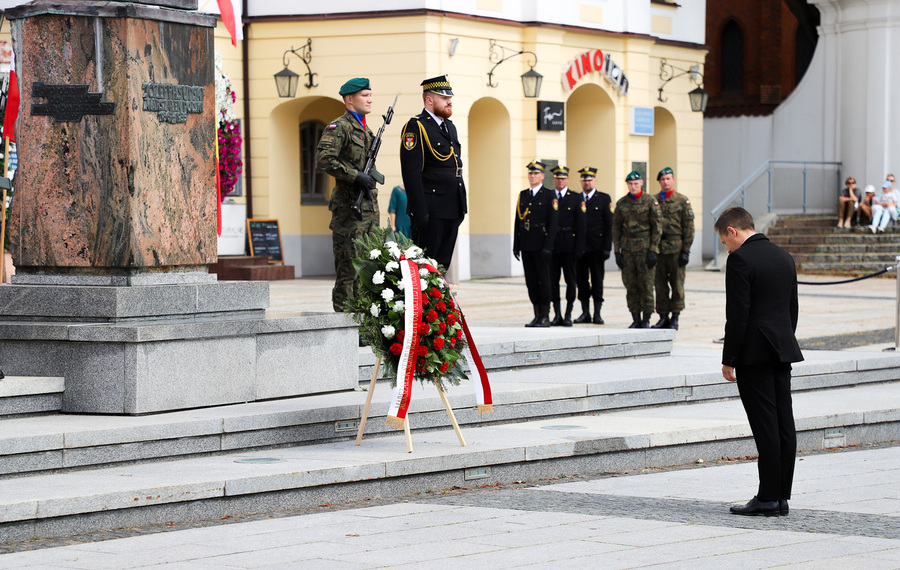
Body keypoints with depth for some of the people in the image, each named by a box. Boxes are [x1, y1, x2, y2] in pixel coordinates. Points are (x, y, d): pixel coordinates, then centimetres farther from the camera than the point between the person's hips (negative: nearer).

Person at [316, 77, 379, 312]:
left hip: (370, 209, 9)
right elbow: (324, 160, -22)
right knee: (348, 268, -8)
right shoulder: (339, 127, -10)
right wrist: (356, 176, -21)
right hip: (349, 208, -9)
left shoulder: (366, 131, 18)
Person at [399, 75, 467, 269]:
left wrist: (461, 208, 18)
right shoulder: (416, 127, -8)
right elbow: (411, 173, -15)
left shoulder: (450, 127, 19)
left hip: (452, 210, 8)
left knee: (442, 266, 9)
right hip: (431, 211, -8)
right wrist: (419, 212, -20)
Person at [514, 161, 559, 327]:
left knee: (544, 280, -3)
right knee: (531, 280, 5)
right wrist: (516, 245, 10)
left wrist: (548, 246, -15)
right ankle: (537, 315, 10)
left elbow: (553, 221, -8)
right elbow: (517, 221, 15)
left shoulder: (549, 195, -2)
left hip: (541, 244, -5)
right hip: (526, 246, 5)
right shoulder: (523, 195, 14)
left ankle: (545, 316, 1)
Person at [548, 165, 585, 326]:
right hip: (551, 245, 2)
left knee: (570, 280, 1)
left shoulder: (576, 198, 4)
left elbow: (581, 224, 0)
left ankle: (568, 315, 7)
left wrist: (579, 247, -7)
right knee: (553, 280, 1)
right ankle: (557, 315, 8)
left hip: (569, 245, -2)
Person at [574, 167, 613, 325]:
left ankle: (597, 314, 3)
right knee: (581, 280, 4)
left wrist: (607, 247, -8)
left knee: (597, 280, -1)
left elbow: (609, 225, 0)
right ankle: (585, 313, 10)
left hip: (596, 247, -3)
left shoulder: (604, 199, 4)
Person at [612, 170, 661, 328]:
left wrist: (653, 250, -8)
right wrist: (617, 251, 6)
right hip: (627, 248, 3)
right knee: (631, 286, 2)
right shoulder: (621, 203, 10)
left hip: (645, 248, -3)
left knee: (646, 284, -5)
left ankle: (646, 320, 2)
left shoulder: (650, 201, 0)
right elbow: (616, 228, 13)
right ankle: (636, 319, 9)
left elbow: (657, 227, -2)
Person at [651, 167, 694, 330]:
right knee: (660, 285, 4)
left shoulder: (682, 201, 3)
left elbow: (688, 227, 1)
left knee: (677, 284, 0)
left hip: (676, 249, -3)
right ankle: (663, 317, 11)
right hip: (657, 248, 3)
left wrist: (686, 250, -6)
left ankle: (675, 317, 5)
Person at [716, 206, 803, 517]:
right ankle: (782, 496, 9)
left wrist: (728, 360, -10)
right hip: (782, 351, 8)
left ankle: (768, 498, -4)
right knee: (784, 424, 6)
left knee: (766, 426, -6)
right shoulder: (784, 256, 13)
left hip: (754, 352, -8)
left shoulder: (740, 259, -12)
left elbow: (738, 314, -15)